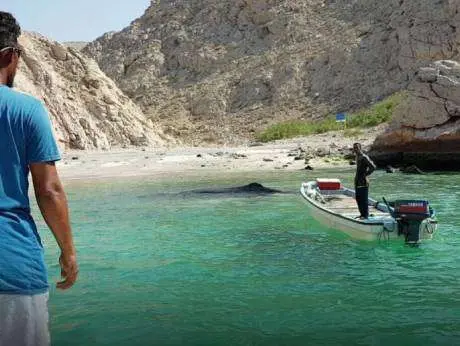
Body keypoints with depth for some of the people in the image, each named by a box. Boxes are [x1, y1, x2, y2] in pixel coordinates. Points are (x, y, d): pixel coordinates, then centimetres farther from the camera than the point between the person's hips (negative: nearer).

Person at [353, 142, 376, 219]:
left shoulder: (364, 157, -15)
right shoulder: (357, 157, 13)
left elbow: (373, 167, -22)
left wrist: (366, 174, -14)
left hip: (363, 182, -9)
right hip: (357, 182, 9)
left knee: (364, 199, -3)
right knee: (358, 199, 14)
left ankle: (365, 215, 5)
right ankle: (362, 214, 23)